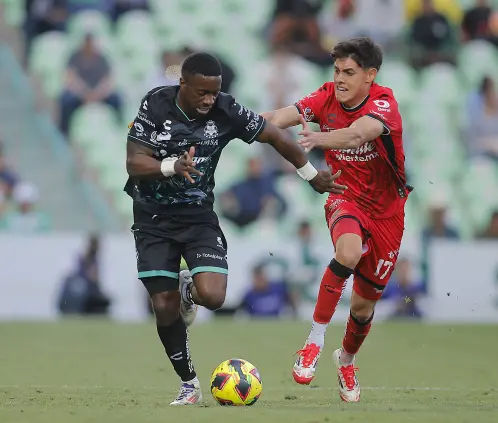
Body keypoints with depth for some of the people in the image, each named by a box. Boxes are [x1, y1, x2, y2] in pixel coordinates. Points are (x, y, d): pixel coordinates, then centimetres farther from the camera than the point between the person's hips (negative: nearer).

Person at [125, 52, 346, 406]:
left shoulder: (225, 111, -12)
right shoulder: (156, 105, -15)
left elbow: (273, 135, 2)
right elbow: (134, 163, -19)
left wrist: (312, 175, 11)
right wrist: (173, 166, -37)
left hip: (198, 216, 1)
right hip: (154, 220, -1)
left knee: (213, 297, -20)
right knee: (164, 307, -7)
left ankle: (188, 290, 19)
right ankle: (189, 385, 13)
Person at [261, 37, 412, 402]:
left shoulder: (383, 103, -21)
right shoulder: (328, 97, -10)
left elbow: (358, 134, -43)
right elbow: (284, 116, -25)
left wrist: (319, 138, -63)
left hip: (386, 209, -1)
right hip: (346, 198, 1)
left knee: (364, 304, 7)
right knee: (349, 251, -36)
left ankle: (346, 359, 40)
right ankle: (316, 338, -25)